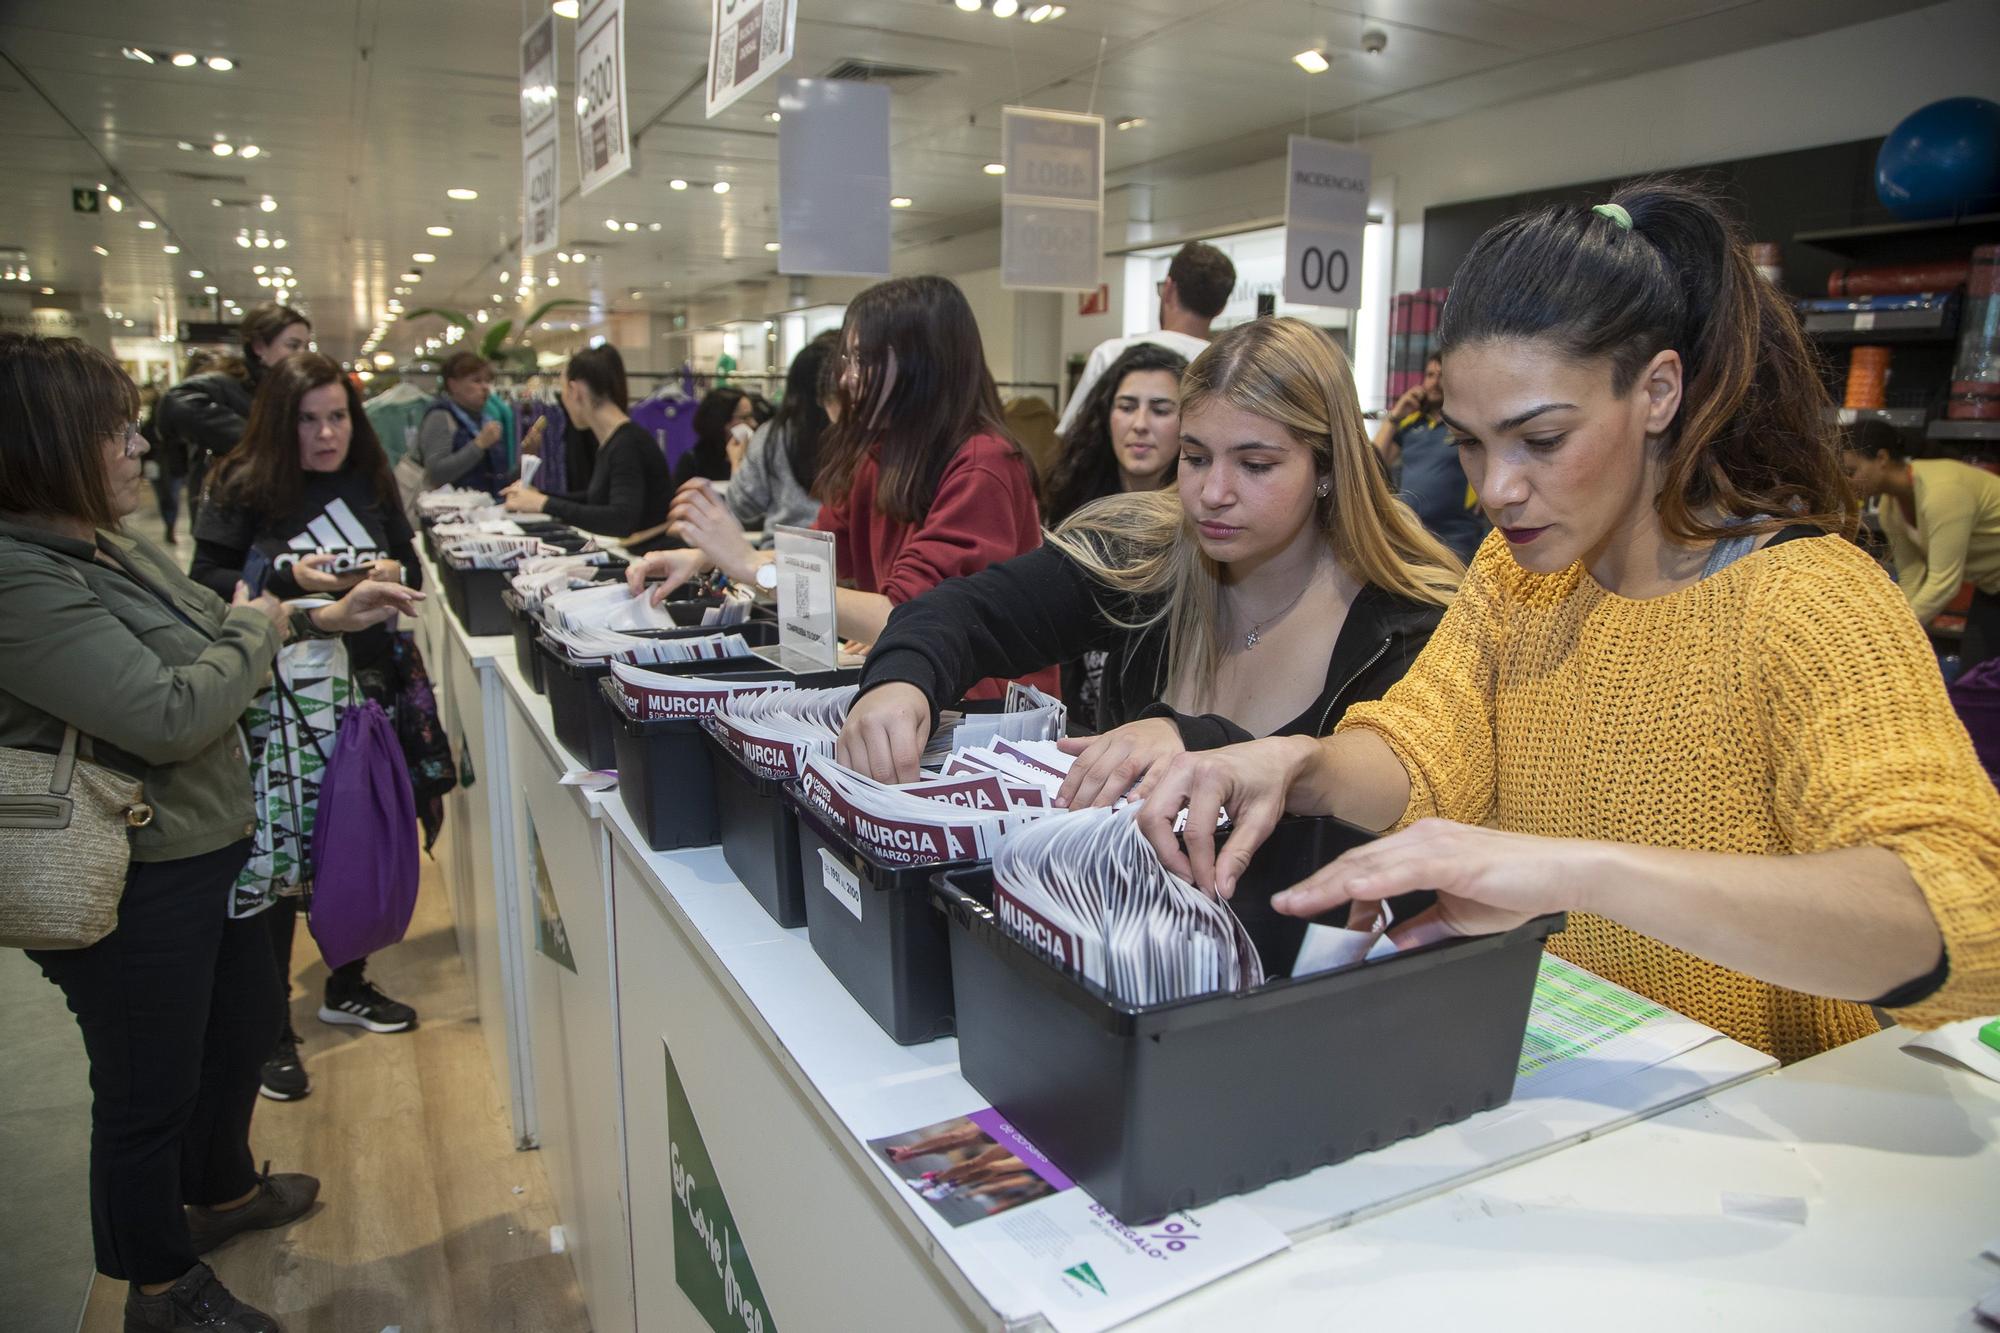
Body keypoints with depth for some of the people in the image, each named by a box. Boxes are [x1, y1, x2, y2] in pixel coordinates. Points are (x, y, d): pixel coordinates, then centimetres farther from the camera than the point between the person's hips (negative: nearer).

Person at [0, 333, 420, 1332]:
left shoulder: (107, 544, 4)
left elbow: (206, 626, 19)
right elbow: (168, 715, -30)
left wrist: (323, 618, 10)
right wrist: (256, 632, -14)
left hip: (205, 847, 10)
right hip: (134, 887, -10)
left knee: (243, 1022, 26)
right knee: (150, 1088, 10)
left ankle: (221, 1190, 52)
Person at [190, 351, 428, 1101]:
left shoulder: (370, 484, 5)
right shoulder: (243, 490, -6)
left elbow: (412, 567, 11)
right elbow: (206, 583, -7)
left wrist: (393, 575, -11)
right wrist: (290, 578, -21)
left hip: (365, 691, 4)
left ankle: (346, 985, 35)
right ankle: (271, 1028, 17)